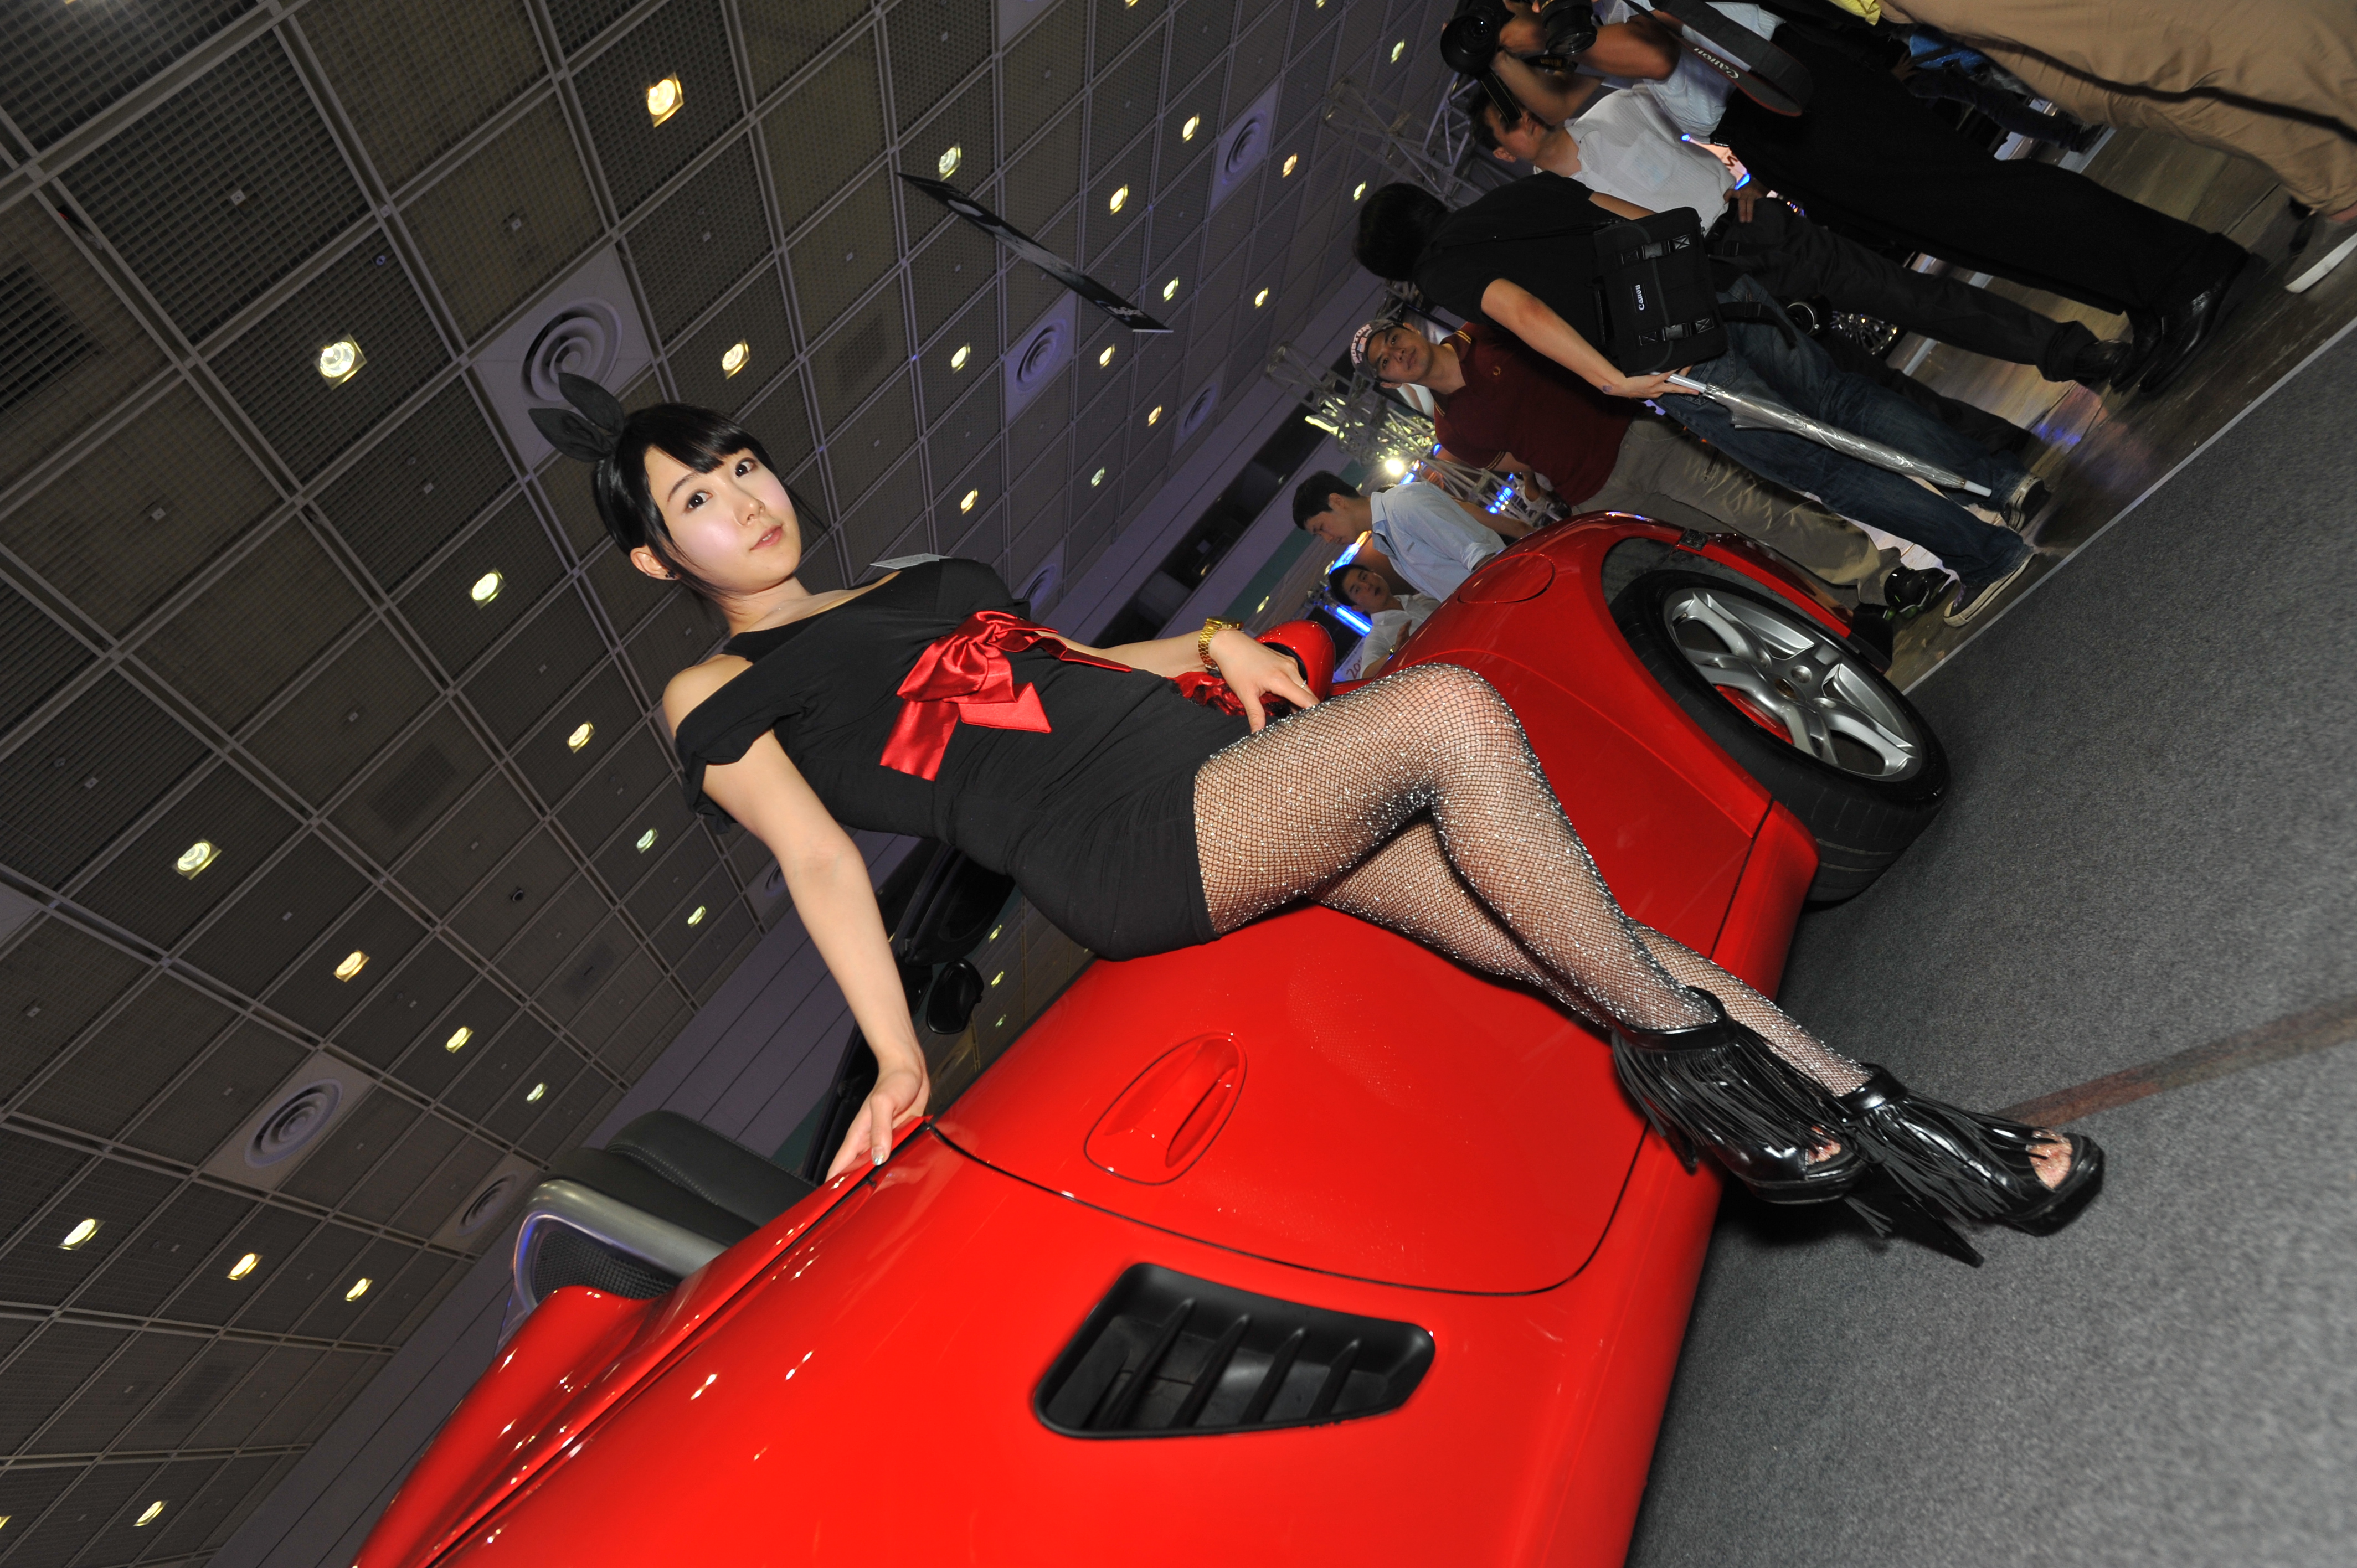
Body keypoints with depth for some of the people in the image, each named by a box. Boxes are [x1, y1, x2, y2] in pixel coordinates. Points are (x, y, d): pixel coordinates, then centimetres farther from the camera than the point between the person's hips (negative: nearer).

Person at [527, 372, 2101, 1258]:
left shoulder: (930, 577, 29)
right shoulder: (717, 699, 11)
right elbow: (815, 851, -3)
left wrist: (1211, 640, 13)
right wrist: (900, 1057, -13)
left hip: (1230, 768, 7)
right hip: (1139, 853, -7)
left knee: (1583, 942, -6)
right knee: (1449, 711, -26)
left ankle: (1885, 1129, 3)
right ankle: (1680, 1042, -10)